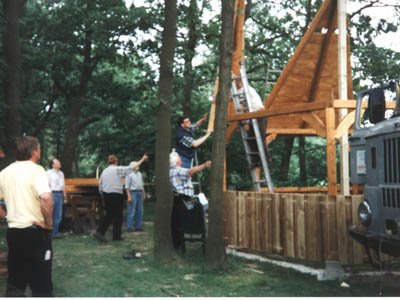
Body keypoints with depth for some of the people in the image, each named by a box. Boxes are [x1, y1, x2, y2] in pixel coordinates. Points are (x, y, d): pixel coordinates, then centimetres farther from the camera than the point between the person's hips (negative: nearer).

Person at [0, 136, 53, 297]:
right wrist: (48, 222, -15)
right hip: (35, 231, -6)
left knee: (15, 281, 14)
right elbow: (46, 198, -28)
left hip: (13, 230, 6)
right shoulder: (36, 170, -13)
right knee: (41, 282, 4)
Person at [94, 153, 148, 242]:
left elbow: (100, 185, 11)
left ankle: (99, 232, 5)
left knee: (109, 215, 13)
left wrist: (103, 196, 21)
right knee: (118, 215, 4)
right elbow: (131, 167, -6)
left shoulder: (104, 171, 9)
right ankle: (116, 235, 8)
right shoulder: (118, 169, -8)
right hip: (116, 195, -6)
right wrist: (142, 160, 3)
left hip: (106, 195, 6)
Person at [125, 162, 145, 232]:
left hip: (140, 193, 7)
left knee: (140, 211, 9)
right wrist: (129, 196, -16)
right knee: (131, 211, -6)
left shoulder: (140, 174, 15)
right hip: (133, 193, -7)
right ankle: (129, 227, -2)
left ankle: (138, 226, 16)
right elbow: (127, 186, -10)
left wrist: (143, 194, 15)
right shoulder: (129, 175, -6)